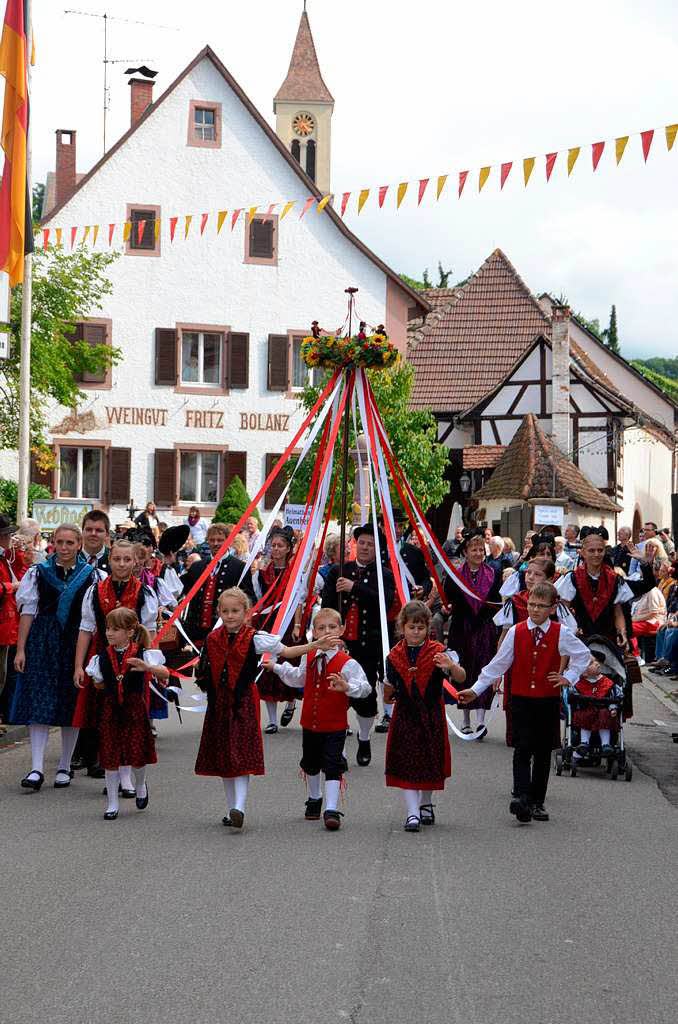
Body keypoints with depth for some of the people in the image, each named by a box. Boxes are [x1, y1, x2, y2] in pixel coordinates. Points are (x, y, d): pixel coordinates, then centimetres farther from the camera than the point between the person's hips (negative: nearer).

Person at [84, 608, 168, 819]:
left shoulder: (142, 655, -5)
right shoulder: (103, 657, 4)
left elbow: (165, 673, -14)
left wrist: (146, 667, -27)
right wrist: (98, 684, -1)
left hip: (135, 708, -2)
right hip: (111, 709, 2)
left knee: (137, 755, 0)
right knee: (110, 758, 1)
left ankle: (140, 785, 33)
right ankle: (112, 803, 13)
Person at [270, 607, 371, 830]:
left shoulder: (347, 663, -17)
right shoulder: (309, 658, 2)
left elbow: (365, 687, -25)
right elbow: (299, 678, 23)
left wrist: (347, 687, -42)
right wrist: (277, 668, 24)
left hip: (334, 727, -6)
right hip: (309, 725, 6)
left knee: (332, 767, -7)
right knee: (311, 764, 21)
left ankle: (331, 809, -4)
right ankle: (314, 799, 43)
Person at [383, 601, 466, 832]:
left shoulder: (438, 652, -8)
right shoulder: (394, 656, 1)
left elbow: (461, 678, -20)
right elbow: (388, 694, 13)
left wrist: (451, 666, -39)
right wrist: (389, 691, -8)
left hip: (432, 715, -1)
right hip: (405, 715, 1)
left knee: (430, 761, 10)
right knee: (406, 763, -6)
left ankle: (426, 804, 34)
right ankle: (412, 812, -5)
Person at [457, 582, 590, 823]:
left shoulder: (560, 634, -1)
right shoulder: (516, 632, 0)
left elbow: (583, 656, 12)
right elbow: (498, 664, 6)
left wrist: (568, 678, 1)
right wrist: (475, 690, 4)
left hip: (548, 700, 1)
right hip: (521, 699, -1)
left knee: (543, 752, 7)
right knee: (522, 749, -12)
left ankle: (537, 802, 16)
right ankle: (522, 798, -20)